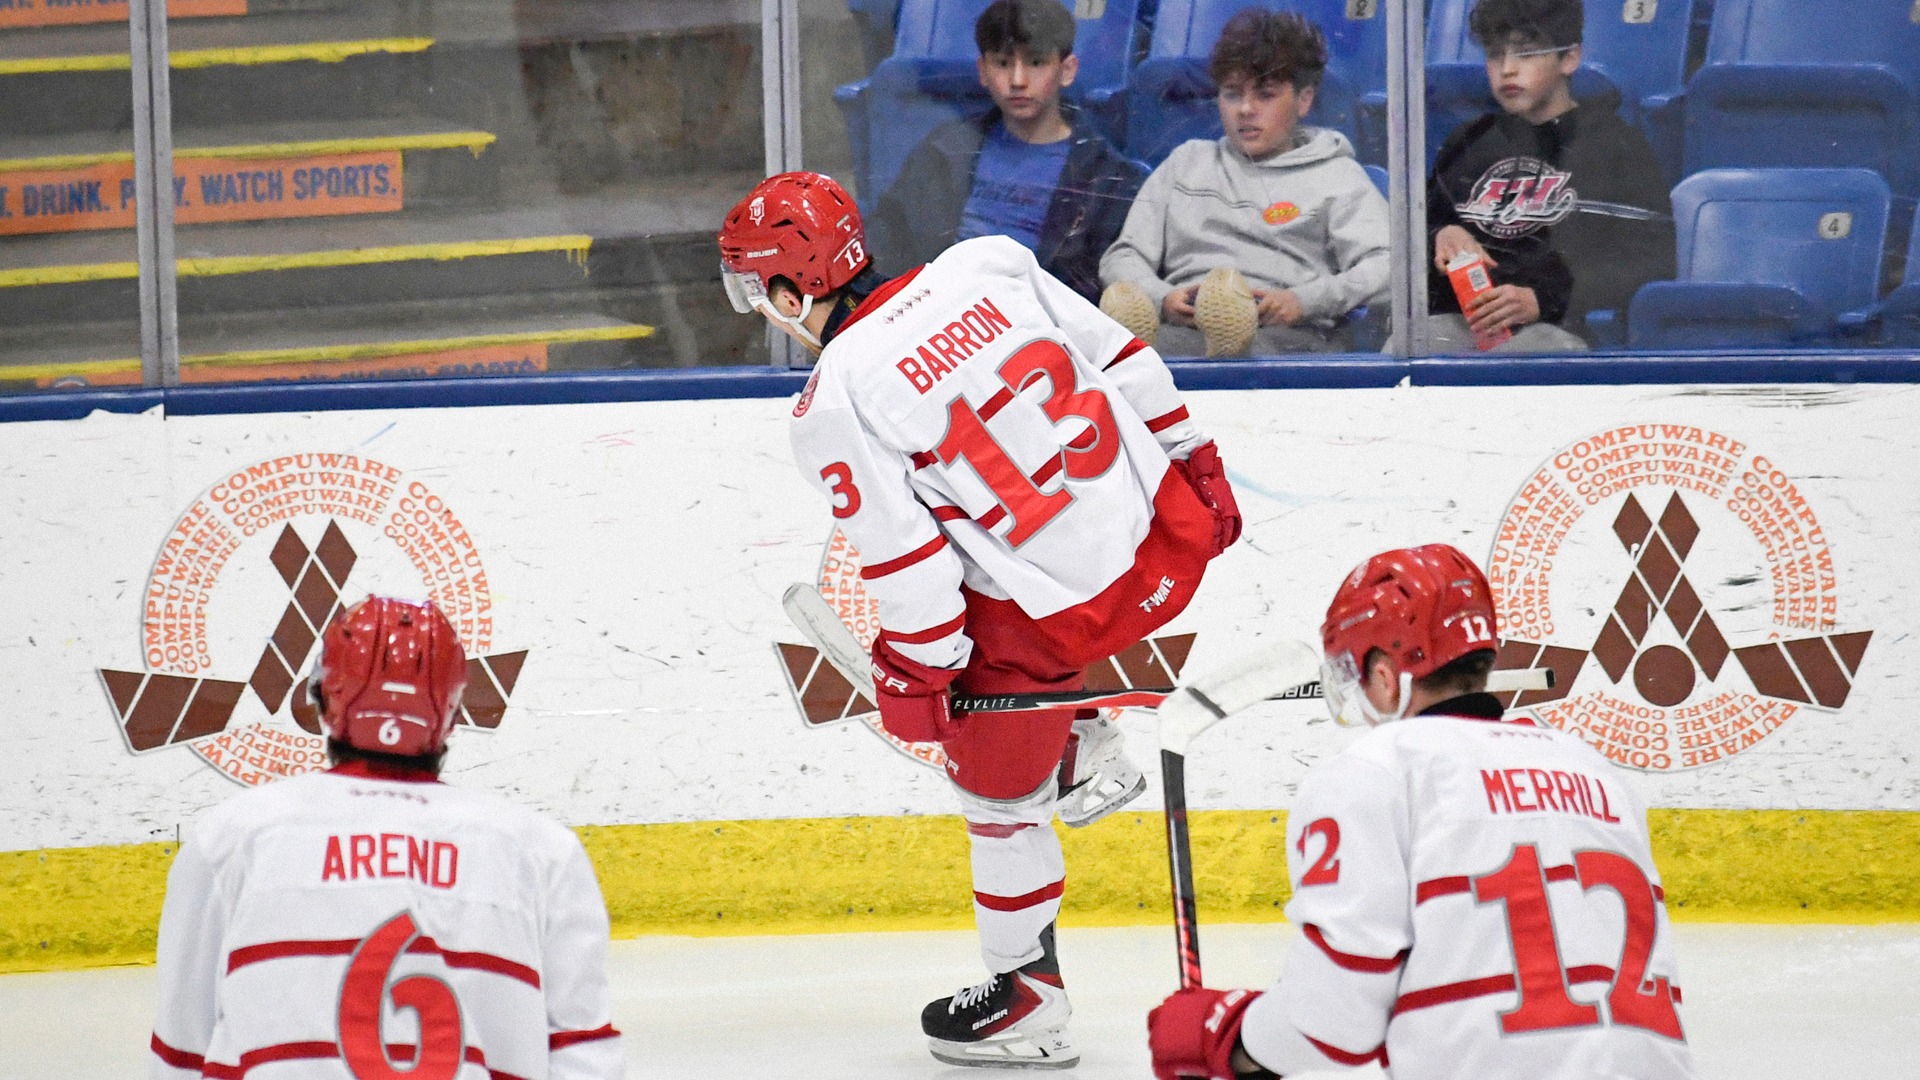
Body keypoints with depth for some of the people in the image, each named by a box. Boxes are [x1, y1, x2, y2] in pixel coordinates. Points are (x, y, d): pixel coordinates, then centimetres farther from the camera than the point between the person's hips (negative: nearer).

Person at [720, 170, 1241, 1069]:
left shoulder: (835, 406, -12)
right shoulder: (981, 265, 2)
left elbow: (906, 563, -12)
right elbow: (1122, 362, 8)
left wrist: (915, 676, 3)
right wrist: (1195, 469, 20)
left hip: (1065, 607, -6)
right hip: (1170, 530, 6)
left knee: (997, 789, 16)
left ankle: (1028, 1002, 28)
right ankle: (1084, 753, 35)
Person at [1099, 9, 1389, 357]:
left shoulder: (1336, 175, 23)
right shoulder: (1187, 162, 34)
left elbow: (1384, 267, 7)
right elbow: (1122, 256, 26)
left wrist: (1304, 301, -12)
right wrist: (1162, 299, 1)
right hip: (1183, 326, 1)